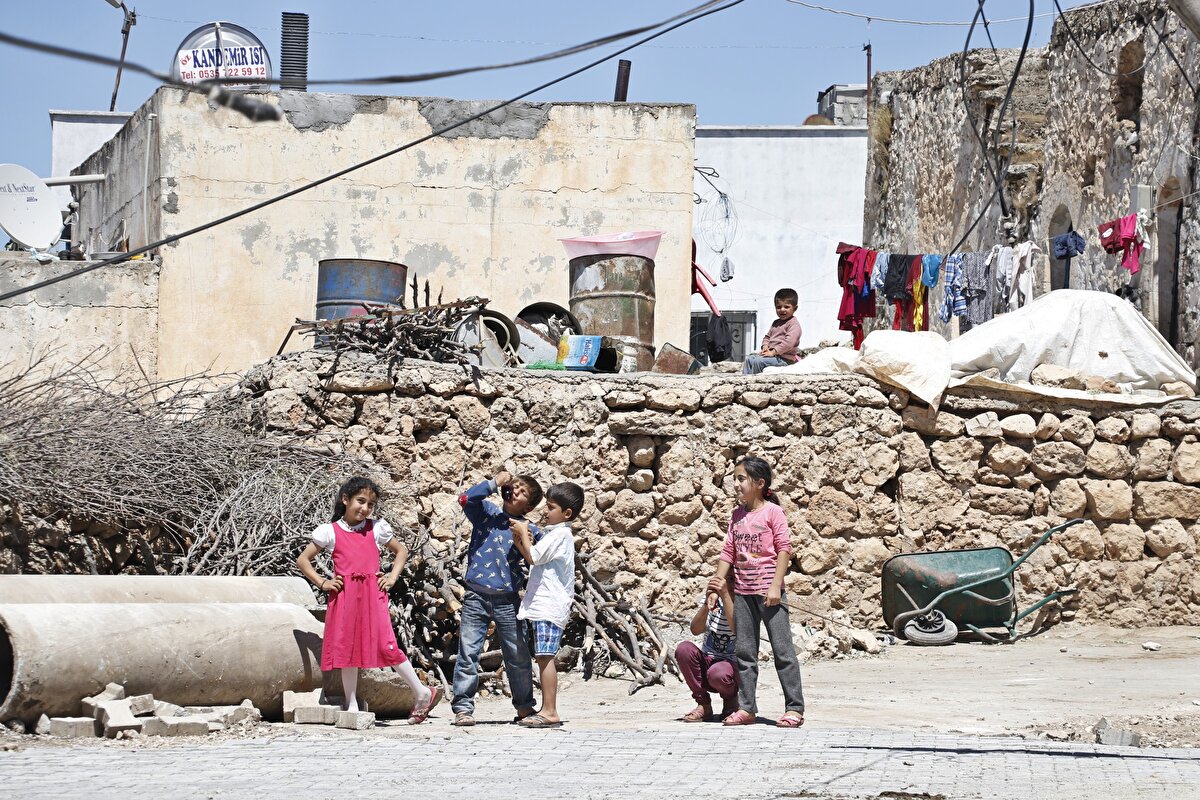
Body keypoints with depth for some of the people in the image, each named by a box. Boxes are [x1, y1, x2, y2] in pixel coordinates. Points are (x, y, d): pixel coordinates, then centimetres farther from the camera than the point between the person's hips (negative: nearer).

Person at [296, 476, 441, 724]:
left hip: (372, 594, 0)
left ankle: (422, 693, -1)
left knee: (386, 645, -10)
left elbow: (401, 551, 25)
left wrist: (392, 577, 10)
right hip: (344, 596, 0)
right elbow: (303, 560, 11)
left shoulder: (377, 529, 11)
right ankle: (351, 705, 9)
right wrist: (322, 583, 0)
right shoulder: (330, 532, 6)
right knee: (347, 647, 2)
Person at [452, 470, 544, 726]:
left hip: (507, 601, 1)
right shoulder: (487, 512, 5)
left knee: (518, 656, 7)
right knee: (468, 654, -3)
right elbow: (467, 499, -13)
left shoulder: (529, 531, 7)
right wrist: (495, 483, -9)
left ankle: (524, 706, 21)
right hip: (476, 597, -1)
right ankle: (463, 708, 1)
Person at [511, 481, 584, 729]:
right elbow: (535, 559, 23)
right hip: (543, 605, 10)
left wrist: (523, 533, -4)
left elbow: (533, 557, -16)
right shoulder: (553, 533, 21)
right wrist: (520, 544, 9)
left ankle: (549, 712, -18)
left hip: (549, 606, -10)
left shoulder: (560, 534, -10)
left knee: (545, 657, -14)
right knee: (544, 658, 11)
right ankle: (547, 710, 14)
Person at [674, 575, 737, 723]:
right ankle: (703, 705, -9)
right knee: (683, 649, -26)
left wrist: (725, 595, -34)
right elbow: (696, 630, -11)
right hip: (709, 660, 4)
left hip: (734, 665, -4)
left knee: (717, 673, -38)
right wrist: (707, 605, -28)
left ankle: (731, 700, 1)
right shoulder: (713, 597, 2)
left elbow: (738, 630, -28)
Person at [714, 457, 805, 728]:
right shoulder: (737, 516, 12)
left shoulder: (772, 512, -6)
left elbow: (784, 549, -10)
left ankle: (795, 708, -4)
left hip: (768, 591, -7)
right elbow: (728, 553, 14)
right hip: (742, 592, 7)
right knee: (744, 652, 8)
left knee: (782, 649, -5)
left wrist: (776, 586, -16)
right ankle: (746, 708, 12)